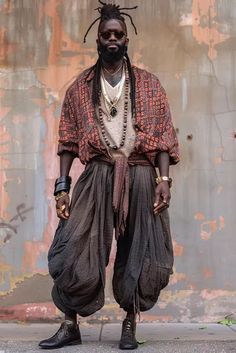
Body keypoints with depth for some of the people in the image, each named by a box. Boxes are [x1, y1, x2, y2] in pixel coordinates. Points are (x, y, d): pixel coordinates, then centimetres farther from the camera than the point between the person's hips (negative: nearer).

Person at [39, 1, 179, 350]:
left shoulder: (149, 84, 9)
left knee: (137, 253, 4)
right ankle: (70, 325, 10)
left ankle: (130, 324, 19)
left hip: (140, 177, 0)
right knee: (75, 251, -5)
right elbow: (68, 142, 8)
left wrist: (164, 180, -7)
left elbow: (164, 137, 4)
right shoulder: (80, 87, 11)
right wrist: (62, 186, -1)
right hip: (96, 177, 0)